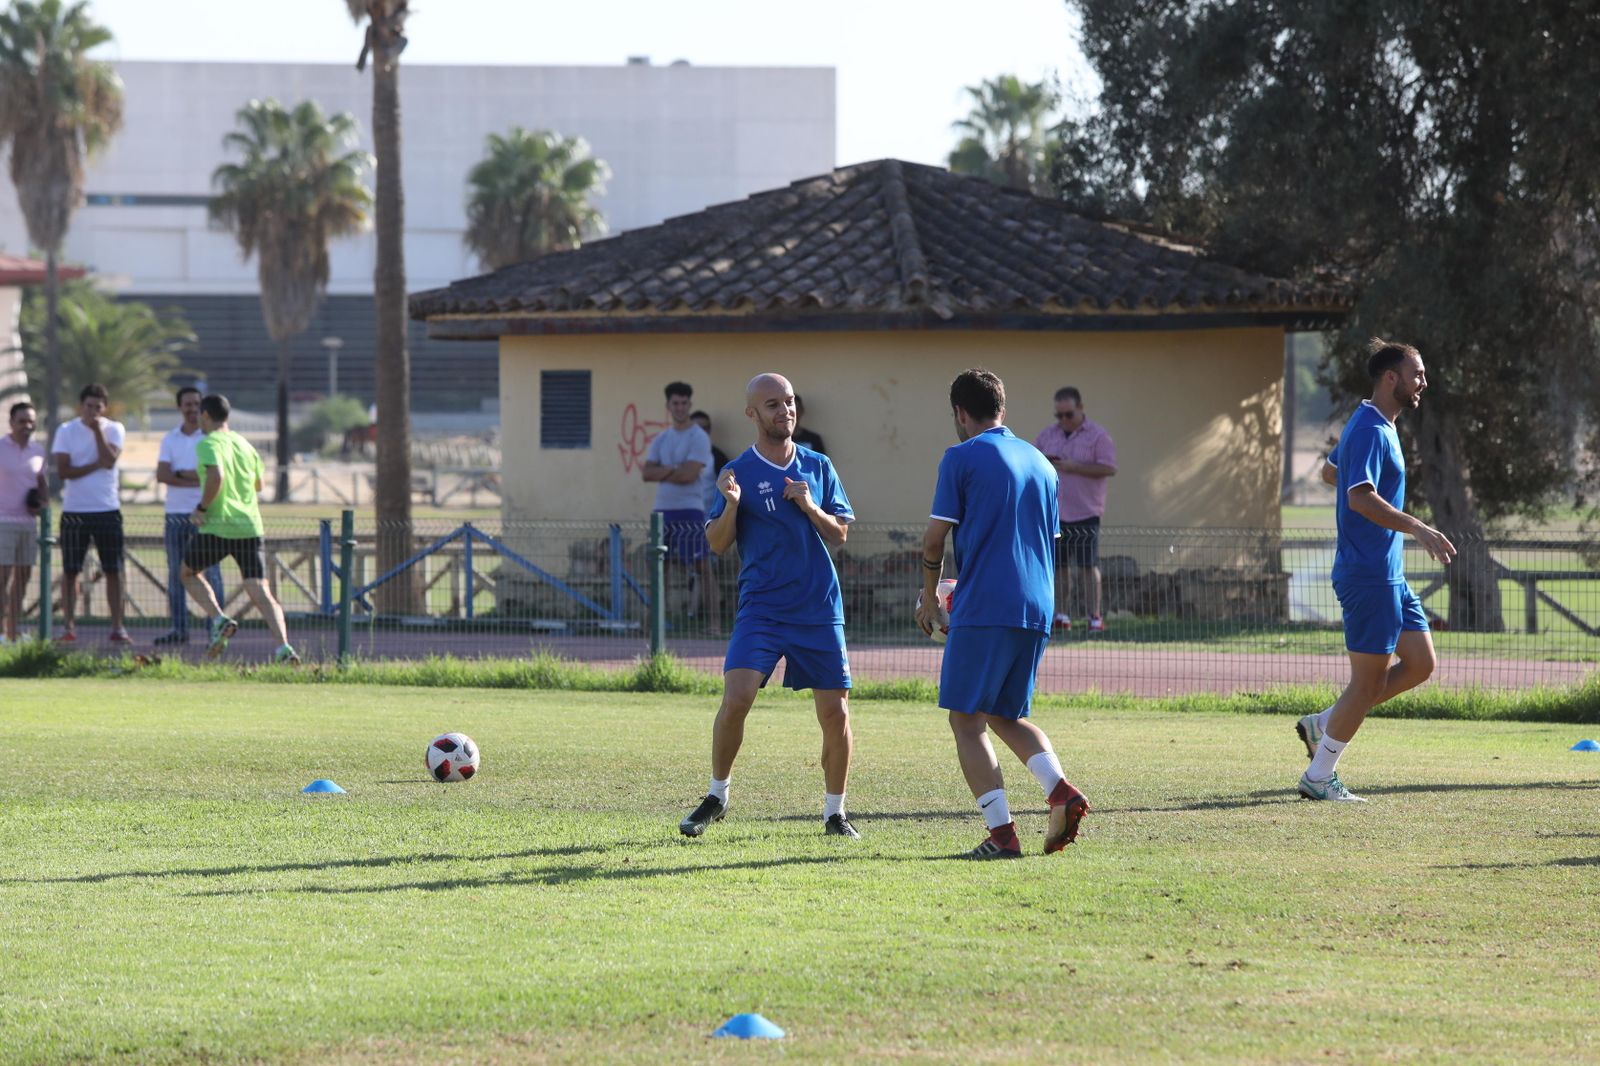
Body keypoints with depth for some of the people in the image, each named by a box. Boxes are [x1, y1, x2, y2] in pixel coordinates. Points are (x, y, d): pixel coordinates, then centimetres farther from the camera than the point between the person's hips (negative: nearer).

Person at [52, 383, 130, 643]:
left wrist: (97, 430, -13)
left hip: (107, 509, 1)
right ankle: (68, 625, 6)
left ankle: (117, 627, 3)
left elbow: (109, 461, -13)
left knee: (114, 571, 0)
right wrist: (95, 465, -11)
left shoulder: (114, 429, 3)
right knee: (70, 570, 1)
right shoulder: (66, 431, 1)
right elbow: (63, 470, -8)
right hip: (74, 511, -1)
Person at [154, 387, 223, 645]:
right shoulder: (170, 439, 10)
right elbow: (162, 475, -2)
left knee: (210, 571, -7)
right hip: (175, 512, 4)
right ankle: (179, 629, 10)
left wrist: (180, 474, -9)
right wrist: (196, 479, -12)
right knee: (176, 573, 5)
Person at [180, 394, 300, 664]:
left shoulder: (209, 444, -5)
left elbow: (217, 476, -24)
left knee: (188, 573, 19)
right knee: (260, 592, -2)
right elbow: (258, 484, 26)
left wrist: (202, 507, -13)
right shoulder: (245, 445, 16)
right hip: (250, 527, 5)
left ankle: (219, 620, -1)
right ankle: (283, 646, -20)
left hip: (217, 527, -5)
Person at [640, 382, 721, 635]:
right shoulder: (661, 440, 13)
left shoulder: (699, 438, -5)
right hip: (663, 509, 6)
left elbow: (689, 474, -16)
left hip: (689, 511, -6)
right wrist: (672, 470, -12)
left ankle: (714, 623, -9)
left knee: (701, 567, -8)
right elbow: (647, 473, 3)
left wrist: (659, 472, -2)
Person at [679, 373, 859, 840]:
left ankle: (835, 813, 15)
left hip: (819, 609, 2)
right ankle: (717, 797, 1)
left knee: (835, 711, 0)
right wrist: (730, 504, -20)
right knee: (736, 697, -17)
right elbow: (717, 543, -2)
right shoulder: (739, 472, 1)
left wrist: (811, 508, -8)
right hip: (761, 607, -2)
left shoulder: (818, 467, 9)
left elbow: (840, 534, 11)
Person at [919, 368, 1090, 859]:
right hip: (1036, 610, 7)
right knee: (1006, 715, 19)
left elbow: (935, 539, -3)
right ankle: (1061, 791, -5)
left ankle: (1002, 832, -10)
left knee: (966, 718, 0)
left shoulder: (962, 457, -2)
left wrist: (929, 596, 13)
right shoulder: (1040, 463, 17)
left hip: (983, 608, -7)